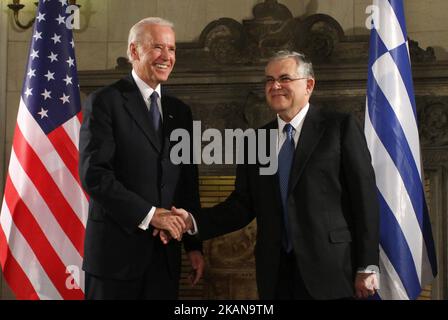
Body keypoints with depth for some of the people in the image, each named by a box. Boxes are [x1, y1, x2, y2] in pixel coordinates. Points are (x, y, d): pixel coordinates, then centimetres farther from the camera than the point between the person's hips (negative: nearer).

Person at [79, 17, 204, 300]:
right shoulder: (104, 102, -5)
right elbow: (93, 173, -15)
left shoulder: (180, 111, 14)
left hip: (166, 254, 5)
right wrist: (148, 214, -18)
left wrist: (194, 244, 11)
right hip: (117, 249, -5)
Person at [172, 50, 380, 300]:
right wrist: (194, 221, -7)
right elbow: (243, 204, 9)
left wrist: (367, 267, -8)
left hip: (330, 271, -4)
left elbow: (365, 197, -5)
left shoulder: (341, 127, -1)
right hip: (276, 275, 4)